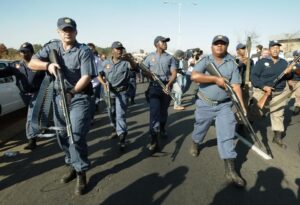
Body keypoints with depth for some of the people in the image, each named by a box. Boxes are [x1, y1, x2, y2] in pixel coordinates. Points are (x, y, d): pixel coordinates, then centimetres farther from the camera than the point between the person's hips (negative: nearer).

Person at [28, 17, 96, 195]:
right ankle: (72, 165, 34)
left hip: (80, 98, -5)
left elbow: (86, 77, -18)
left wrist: (72, 92, -31)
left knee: (76, 136, -11)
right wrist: (48, 65, -22)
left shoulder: (84, 51, -9)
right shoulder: (52, 47, 5)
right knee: (62, 135, 14)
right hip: (59, 97, 6)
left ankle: (81, 173, 5)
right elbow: (32, 63, -1)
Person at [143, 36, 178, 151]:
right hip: (154, 86, -1)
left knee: (164, 110, 15)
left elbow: (174, 73, -2)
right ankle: (154, 141, -11)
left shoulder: (170, 57, 6)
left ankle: (162, 129, 41)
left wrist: (169, 84, -19)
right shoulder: (150, 57, 7)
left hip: (166, 86, 2)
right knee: (154, 111, -10)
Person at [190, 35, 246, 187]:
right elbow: (194, 76, -22)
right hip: (205, 104, 0)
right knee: (200, 128, 19)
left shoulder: (232, 63, 0)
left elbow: (236, 86, -5)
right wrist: (216, 79, -23)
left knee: (226, 136, -3)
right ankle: (195, 144, 53)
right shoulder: (205, 61, -4)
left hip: (224, 105, 0)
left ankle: (230, 171, 3)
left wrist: (242, 106, -13)